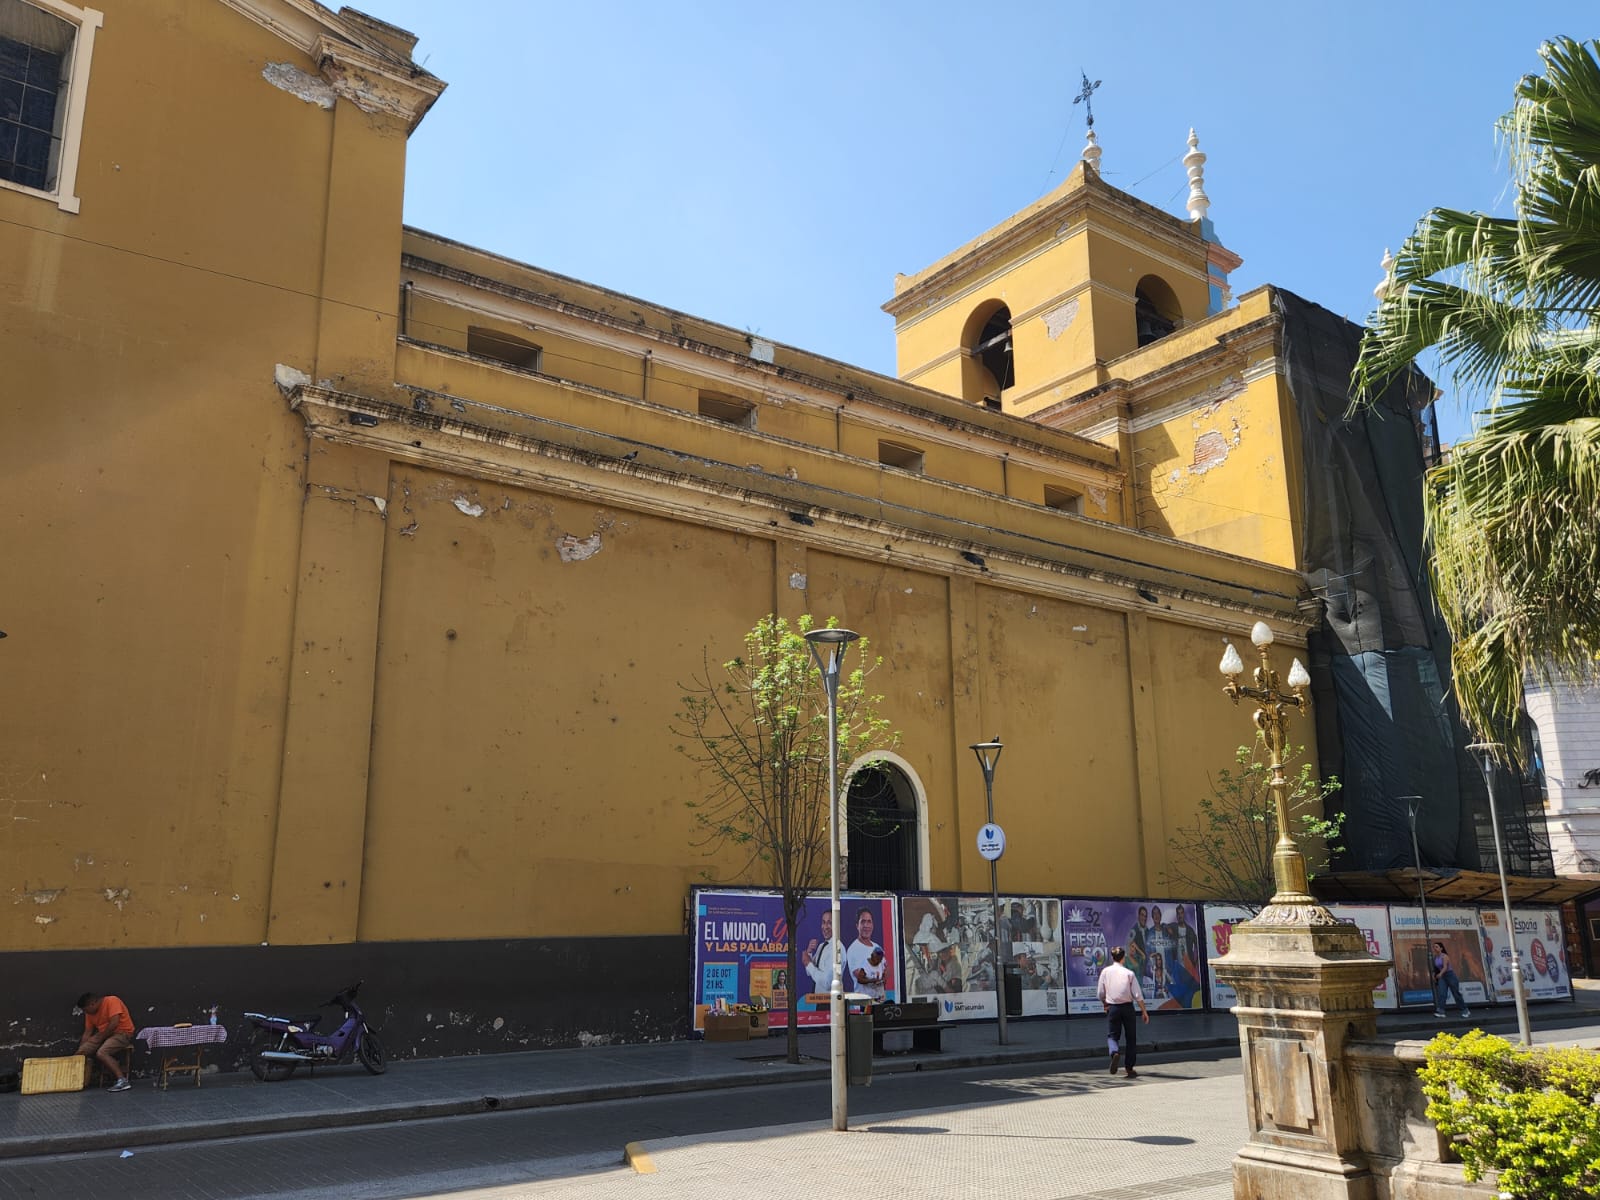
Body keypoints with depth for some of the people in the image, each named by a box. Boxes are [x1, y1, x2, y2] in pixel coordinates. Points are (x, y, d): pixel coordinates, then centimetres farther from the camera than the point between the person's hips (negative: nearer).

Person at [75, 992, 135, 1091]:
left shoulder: (112, 1001, -14)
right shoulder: (90, 1013, 10)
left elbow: (114, 1023, -20)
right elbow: (87, 1032, 11)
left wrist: (100, 1037, -13)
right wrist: (81, 1049, 2)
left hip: (122, 1033, -8)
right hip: (103, 1035, 8)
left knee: (101, 1053, -31)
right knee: (81, 1052, -9)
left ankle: (122, 1081, -33)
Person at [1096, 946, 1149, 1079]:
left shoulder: (1105, 972, -3)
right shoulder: (1129, 973, -8)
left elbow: (1100, 993, 2)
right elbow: (1138, 995, -8)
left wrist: (1105, 1004, 21)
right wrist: (1144, 1012, 0)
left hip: (1112, 1008, 1)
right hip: (1127, 1007, -1)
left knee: (1112, 1035, 9)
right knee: (1131, 1038, 13)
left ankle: (1115, 1052, -25)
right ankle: (1129, 1069, 14)